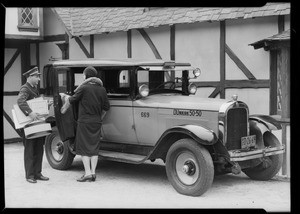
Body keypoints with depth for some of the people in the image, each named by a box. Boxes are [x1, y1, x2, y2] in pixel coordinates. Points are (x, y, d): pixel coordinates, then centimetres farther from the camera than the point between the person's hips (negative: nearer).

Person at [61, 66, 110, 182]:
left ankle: (87, 173, -5)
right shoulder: (102, 89, 6)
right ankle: (93, 172, 8)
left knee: (83, 148, 1)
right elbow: (106, 107, 10)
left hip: (84, 121, -5)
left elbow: (71, 100, 0)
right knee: (94, 148, 9)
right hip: (97, 122, 5)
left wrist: (64, 109, 19)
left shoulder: (83, 88, -9)